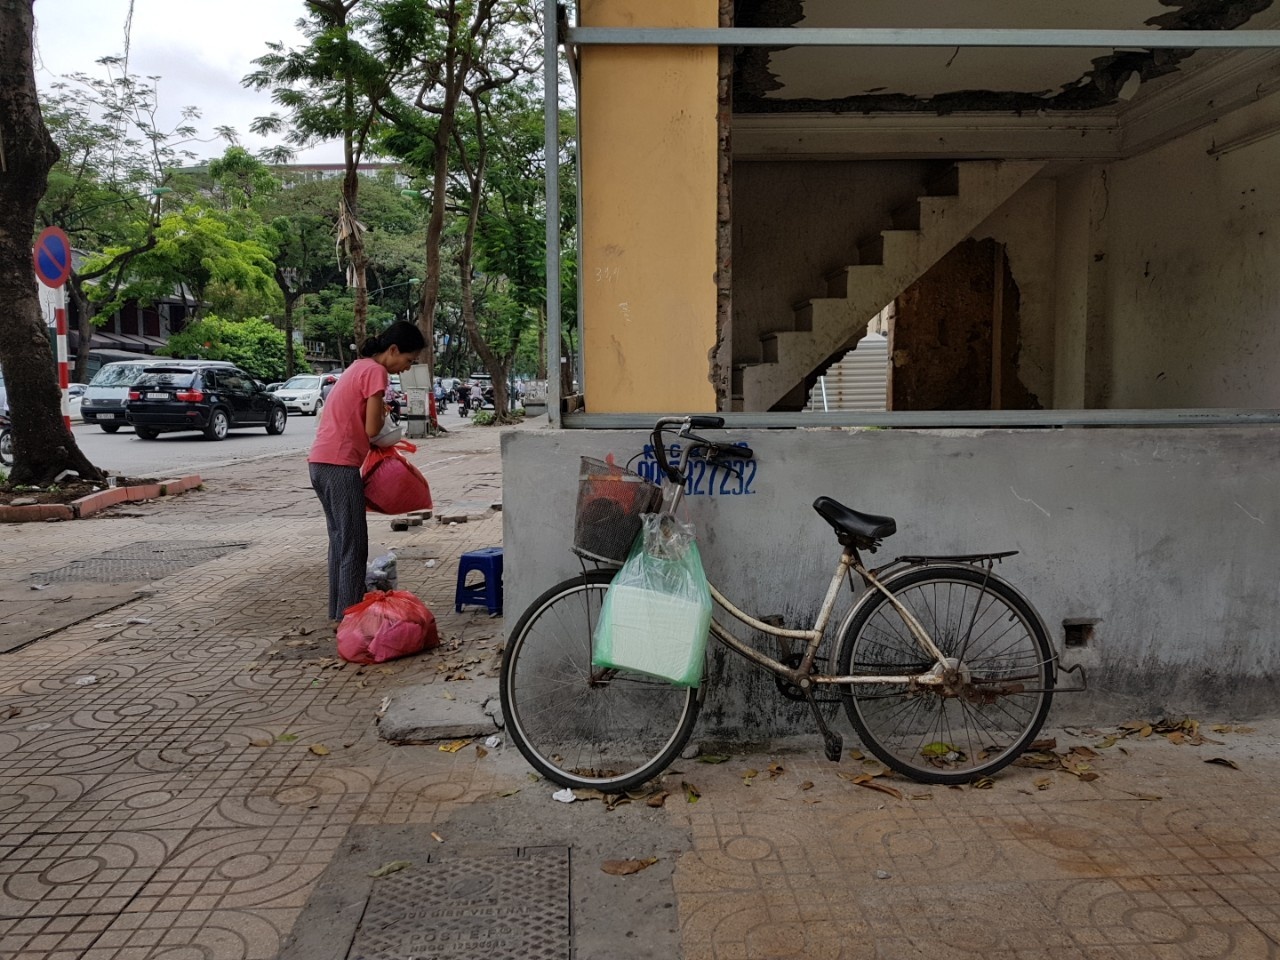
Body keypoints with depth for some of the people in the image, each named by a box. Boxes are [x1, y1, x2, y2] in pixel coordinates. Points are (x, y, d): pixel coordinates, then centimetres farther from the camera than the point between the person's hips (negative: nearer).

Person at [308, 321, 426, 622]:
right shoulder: (376, 372, -10)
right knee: (353, 546, -4)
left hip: (320, 462, 10)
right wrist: (382, 412, 5)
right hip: (340, 465, -10)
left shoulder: (359, 367, 19)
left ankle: (338, 613, 23)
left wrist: (378, 411, 8)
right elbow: (372, 429, -13)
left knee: (340, 540, 16)